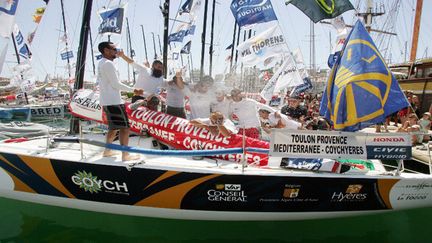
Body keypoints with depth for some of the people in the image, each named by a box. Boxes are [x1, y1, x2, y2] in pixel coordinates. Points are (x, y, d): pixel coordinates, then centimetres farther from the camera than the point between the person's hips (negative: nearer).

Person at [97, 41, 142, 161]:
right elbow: (116, 84, -17)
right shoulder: (108, 63, -14)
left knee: (114, 127, 19)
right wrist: (133, 90, -11)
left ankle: (107, 150, 25)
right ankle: (125, 155, -5)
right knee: (125, 127, -7)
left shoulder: (101, 63, 17)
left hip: (106, 101, 10)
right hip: (113, 101, -10)